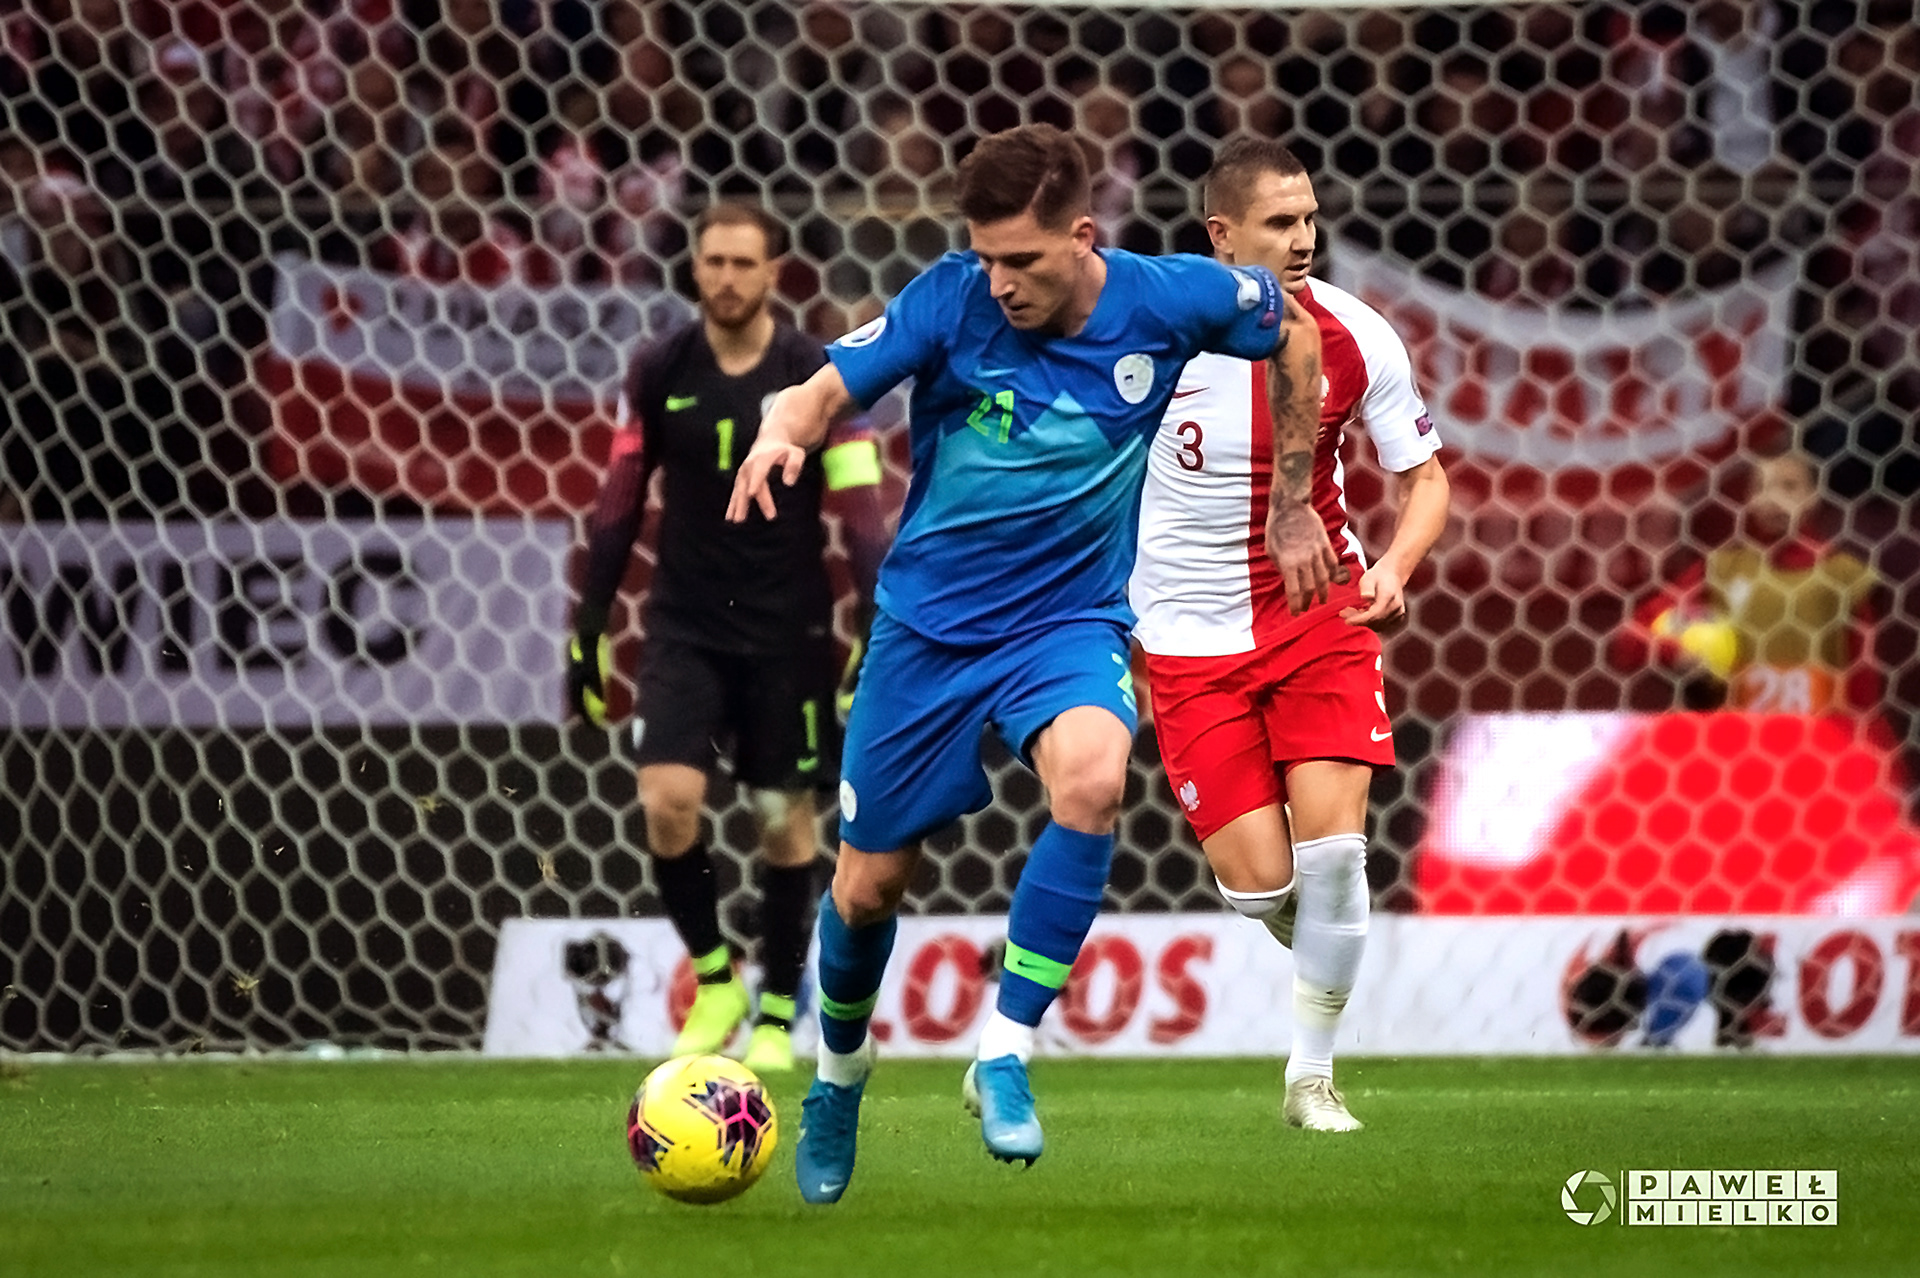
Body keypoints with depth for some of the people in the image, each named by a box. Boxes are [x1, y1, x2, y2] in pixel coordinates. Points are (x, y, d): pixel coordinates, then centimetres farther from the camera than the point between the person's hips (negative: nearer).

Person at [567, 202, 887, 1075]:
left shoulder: (816, 379, -6)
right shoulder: (660, 374, 1)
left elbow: (861, 510, -7)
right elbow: (620, 505, 7)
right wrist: (587, 631, 4)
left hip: (788, 633, -1)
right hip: (686, 628, 1)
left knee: (787, 820, 3)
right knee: (668, 800, -15)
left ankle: (778, 1014, 17)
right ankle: (713, 980, 6)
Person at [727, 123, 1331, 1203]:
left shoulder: (1165, 301, -12)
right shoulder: (952, 301, -15)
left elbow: (1292, 335, 6)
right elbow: (829, 388, -20)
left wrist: (1295, 509, 11)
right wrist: (784, 432, -44)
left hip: (1072, 620, -1)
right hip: (929, 624, 1)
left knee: (1093, 780, -33)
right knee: (870, 887, 7)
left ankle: (1005, 1053, -23)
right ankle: (840, 1069, 39)